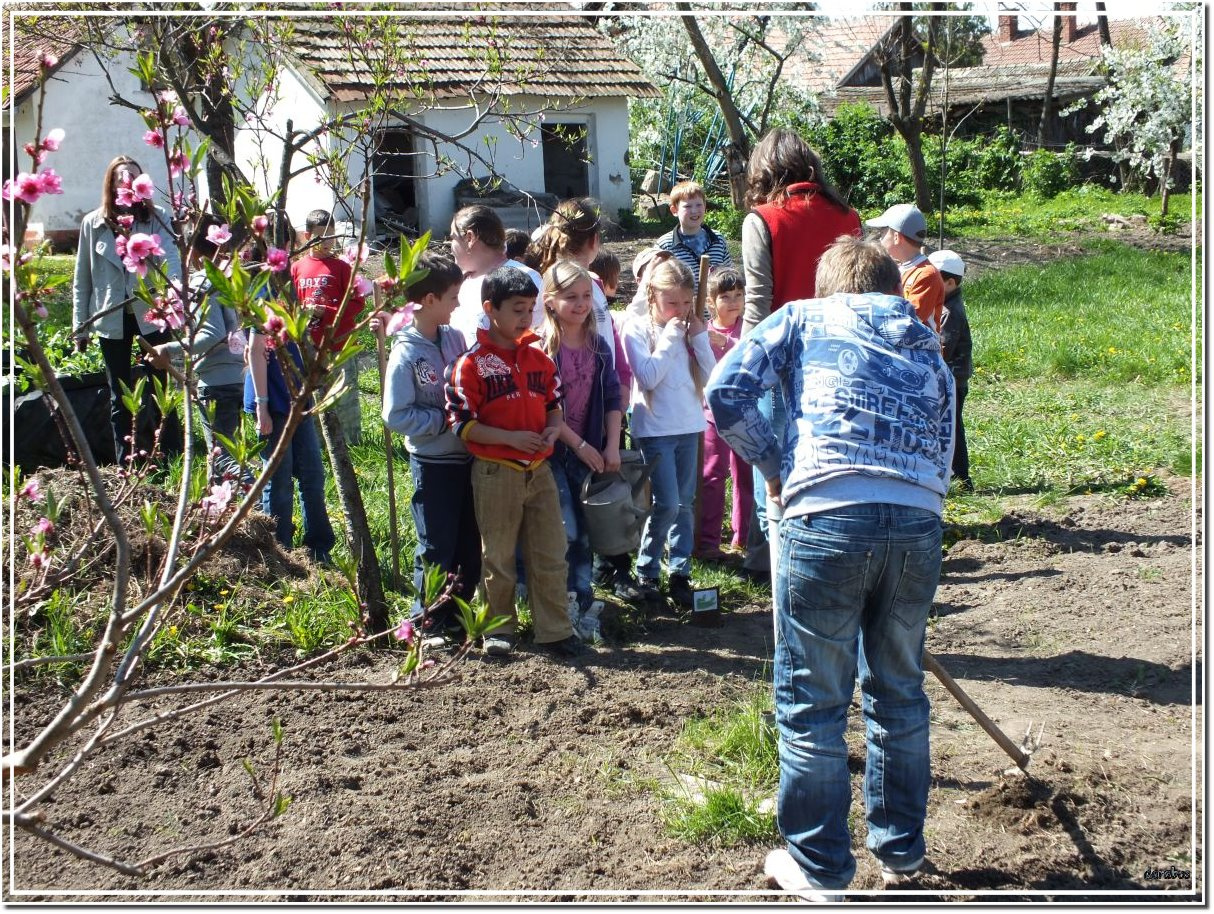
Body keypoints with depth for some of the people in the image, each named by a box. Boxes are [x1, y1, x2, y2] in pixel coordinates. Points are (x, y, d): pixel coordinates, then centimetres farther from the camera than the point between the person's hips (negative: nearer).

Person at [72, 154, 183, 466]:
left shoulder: (157, 218, -2)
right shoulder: (93, 223, 3)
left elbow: (169, 256, -18)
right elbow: (82, 279, 7)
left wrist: (176, 285, -38)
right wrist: (80, 326, 5)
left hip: (151, 314, -2)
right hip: (111, 318, 2)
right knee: (120, 397, 10)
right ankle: (126, 466, 18)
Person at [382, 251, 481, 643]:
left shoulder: (454, 337, 2)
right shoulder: (407, 353, -15)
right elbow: (396, 416, -16)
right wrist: (445, 420, -17)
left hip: (466, 456, 6)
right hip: (432, 462, -6)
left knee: (470, 545, 12)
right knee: (437, 548, 3)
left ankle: (458, 614, 27)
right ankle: (428, 623, 18)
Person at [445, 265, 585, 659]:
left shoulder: (538, 358, 7)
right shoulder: (471, 363, -10)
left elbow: (554, 406, 18)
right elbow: (463, 425, -12)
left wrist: (552, 431, -4)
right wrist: (511, 438, -19)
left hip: (539, 470, 5)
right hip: (495, 473, -5)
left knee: (551, 555, 7)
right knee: (498, 557, 8)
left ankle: (555, 630, 17)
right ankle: (499, 629, 22)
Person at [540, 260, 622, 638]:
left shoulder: (598, 345, 6)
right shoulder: (541, 347, -11)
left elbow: (612, 398, 7)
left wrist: (612, 446, -3)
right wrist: (579, 445, -13)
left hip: (589, 451, 5)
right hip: (552, 450, -5)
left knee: (585, 532, 8)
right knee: (566, 532, -10)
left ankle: (582, 606, 15)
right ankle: (578, 604, 2)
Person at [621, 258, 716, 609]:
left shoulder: (688, 328, 9)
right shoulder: (637, 328, -5)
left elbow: (709, 376, 4)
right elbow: (648, 377, -17)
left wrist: (698, 335, -4)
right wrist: (670, 337, -14)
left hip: (689, 425, 5)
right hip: (655, 428, -5)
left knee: (685, 503, 8)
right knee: (667, 504, -10)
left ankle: (680, 573, 15)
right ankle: (646, 572, 6)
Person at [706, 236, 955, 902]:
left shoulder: (803, 318, 16)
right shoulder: (929, 351, 26)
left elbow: (726, 394, 4)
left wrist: (776, 468, 14)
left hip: (826, 517, -4)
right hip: (919, 523, 4)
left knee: (812, 702, 8)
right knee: (899, 693, 21)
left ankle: (819, 868, 19)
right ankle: (901, 850, 35)